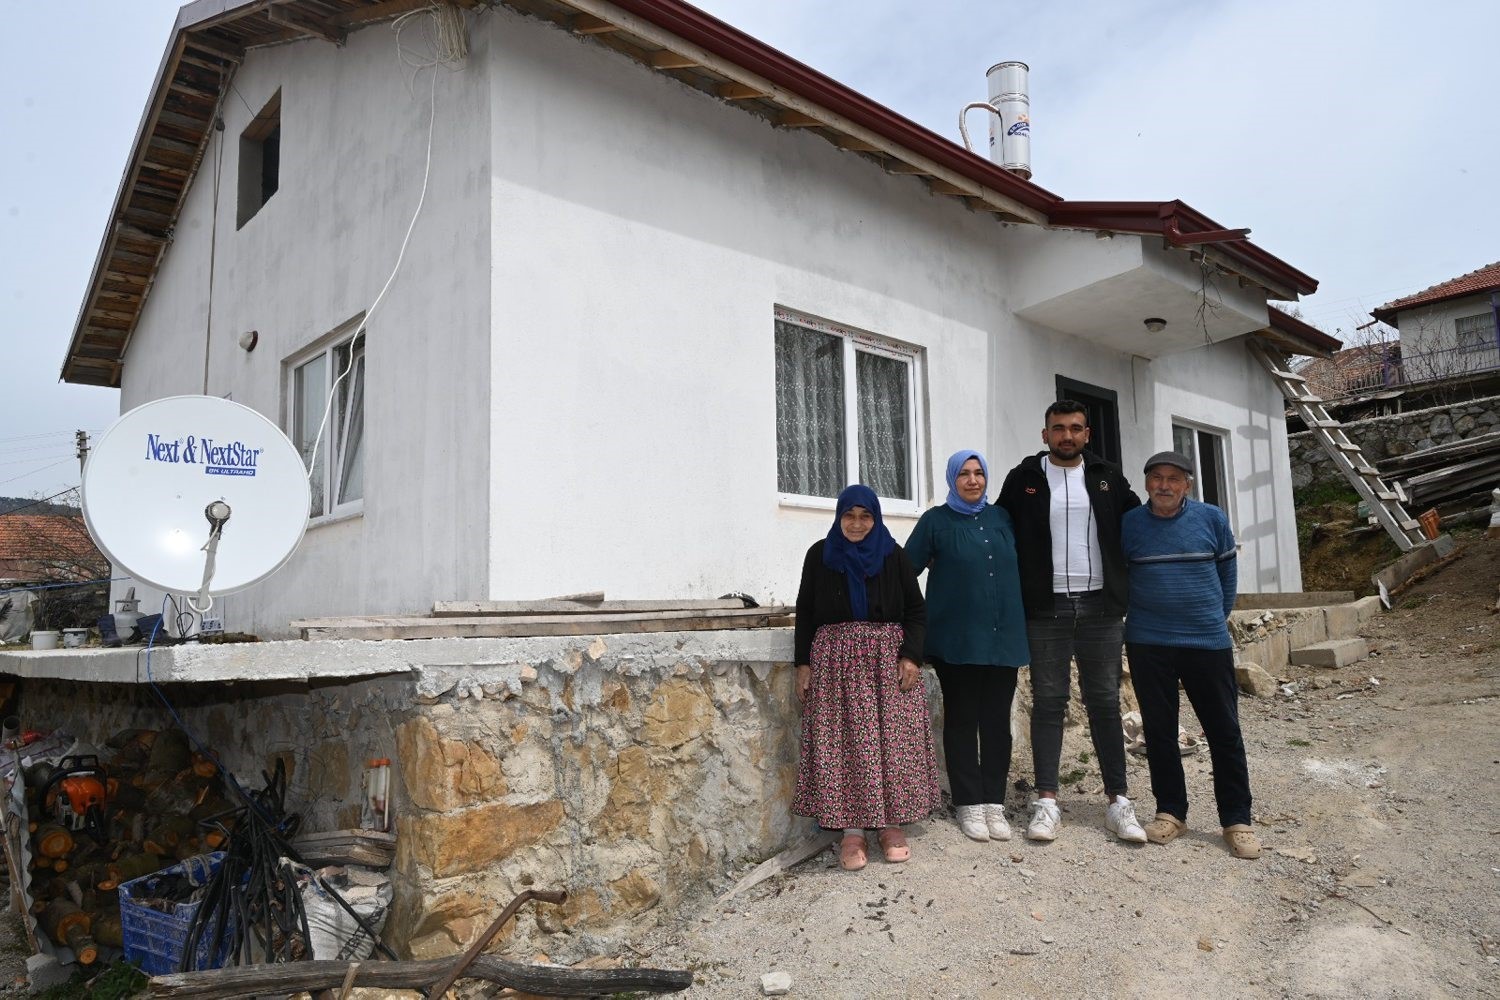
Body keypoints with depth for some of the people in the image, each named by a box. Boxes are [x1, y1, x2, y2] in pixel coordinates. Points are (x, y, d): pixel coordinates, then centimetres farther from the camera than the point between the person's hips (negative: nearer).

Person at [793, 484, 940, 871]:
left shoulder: (893, 556, 7)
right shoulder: (819, 555, 7)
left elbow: (916, 610, 6)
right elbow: (805, 612, 9)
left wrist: (911, 655, -6)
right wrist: (803, 663, 3)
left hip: (889, 659, 1)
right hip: (836, 661, 0)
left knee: (892, 742, 0)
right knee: (842, 744, -4)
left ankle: (891, 823, 11)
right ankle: (851, 830, 2)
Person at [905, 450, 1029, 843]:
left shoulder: (1002, 517, 11)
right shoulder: (936, 521, -1)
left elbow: (1020, 563, 19)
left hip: (1003, 638, 4)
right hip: (957, 640, -3)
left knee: (998, 721, 6)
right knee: (962, 720, 4)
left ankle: (994, 802, 15)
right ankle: (969, 803, 13)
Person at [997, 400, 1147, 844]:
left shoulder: (1108, 477, 8)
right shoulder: (1023, 479, 3)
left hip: (1100, 607, 2)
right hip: (1046, 609, -1)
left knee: (1105, 703, 5)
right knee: (1048, 703, 2)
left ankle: (1118, 801, 12)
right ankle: (1046, 802, 7)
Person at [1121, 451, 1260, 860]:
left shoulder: (1211, 519, -1)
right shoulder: (1129, 524, -1)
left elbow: (1227, 572, 9)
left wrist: (1218, 617, 11)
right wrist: (1139, 613, 7)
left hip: (1208, 642, 0)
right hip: (1147, 644, 0)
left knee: (1225, 732, 5)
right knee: (1159, 731, 8)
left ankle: (1237, 821, 17)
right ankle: (1170, 811, 22)